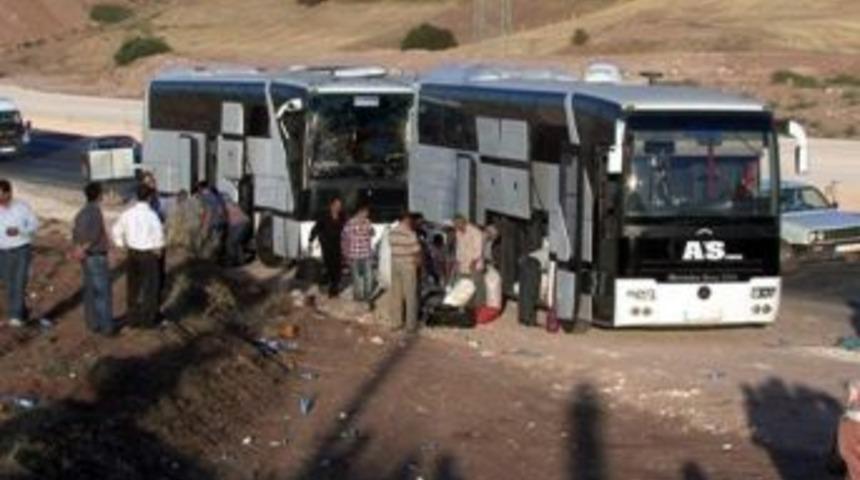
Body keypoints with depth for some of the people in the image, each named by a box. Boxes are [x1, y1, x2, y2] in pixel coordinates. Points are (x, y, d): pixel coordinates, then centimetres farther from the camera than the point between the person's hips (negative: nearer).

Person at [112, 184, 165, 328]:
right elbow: (158, 234, -27)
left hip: (132, 253, 5)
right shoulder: (151, 215, -18)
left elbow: (116, 231, 5)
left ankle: (133, 318, 24)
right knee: (150, 287, 9)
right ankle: (148, 319, 15)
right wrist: (158, 248, -8)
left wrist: (123, 245, 16)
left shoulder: (128, 213, -3)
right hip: (148, 254, -5)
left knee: (133, 286, 16)